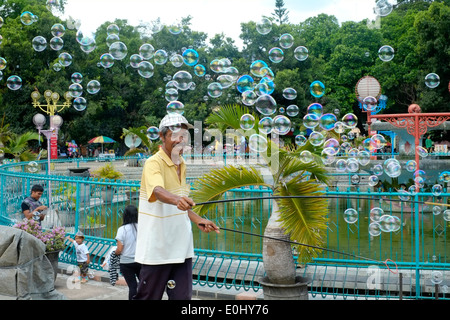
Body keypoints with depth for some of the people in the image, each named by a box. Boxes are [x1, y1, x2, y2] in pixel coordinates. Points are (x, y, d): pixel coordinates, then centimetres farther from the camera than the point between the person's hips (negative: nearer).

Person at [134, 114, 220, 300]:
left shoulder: (182, 166, 12)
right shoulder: (153, 163, -13)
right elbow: (158, 191, -34)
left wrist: (198, 221, 10)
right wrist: (176, 199, -53)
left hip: (181, 246, 7)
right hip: (157, 248, -7)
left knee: (182, 296, 6)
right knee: (148, 296, 2)